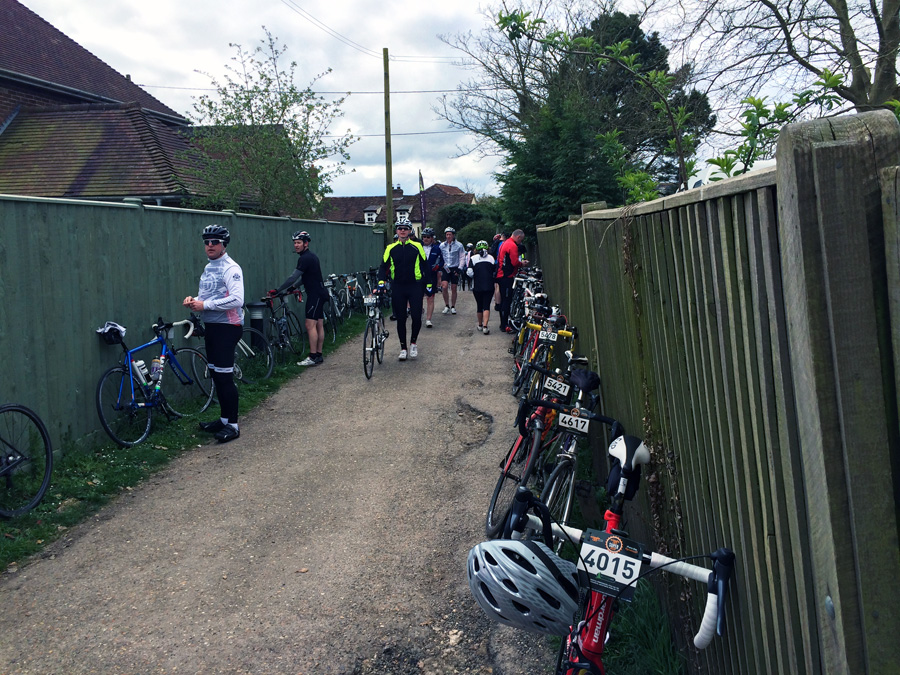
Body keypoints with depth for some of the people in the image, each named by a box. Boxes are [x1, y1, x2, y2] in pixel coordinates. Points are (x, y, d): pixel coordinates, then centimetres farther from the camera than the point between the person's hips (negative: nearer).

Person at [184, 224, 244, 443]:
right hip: (211, 326, 9)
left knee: (225, 376, -9)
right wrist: (193, 301, 4)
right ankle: (224, 418, 25)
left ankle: (232, 425, -1)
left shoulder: (230, 268, -13)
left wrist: (204, 305, -21)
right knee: (216, 374, 14)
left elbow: (237, 300, -24)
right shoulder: (208, 268, 16)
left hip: (227, 326, -9)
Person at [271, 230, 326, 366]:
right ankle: (319, 355, 14)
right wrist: (294, 287, 15)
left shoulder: (305, 258, -16)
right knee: (319, 325, 10)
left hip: (315, 294, -10)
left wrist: (277, 291, -17)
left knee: (310, 324, -12)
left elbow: (293, 277, -20)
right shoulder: (311, 256, 16)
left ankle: (313, 357, -13)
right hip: (320, 293, 10)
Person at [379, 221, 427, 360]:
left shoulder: (416, 246, 3)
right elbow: (383, 266, 5)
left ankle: (413, 343, 15)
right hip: (397, 287, 1)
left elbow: (425, 265, 9)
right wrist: (381, 282, -10)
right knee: (400, 319, 5)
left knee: (417, 317, -8)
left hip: (414, 286, -1)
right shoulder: (391, 248, 5)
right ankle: (403, 348, 15)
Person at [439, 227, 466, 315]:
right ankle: (446, 306, 2)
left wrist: (459, 269, -8)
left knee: (453, 289, 4)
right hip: (445, 269, 1)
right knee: (444, 287, -13)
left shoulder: (459, 245, -2)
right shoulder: (442, 245, 4)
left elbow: (462, 258, 0)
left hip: (455, 269, -1)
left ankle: (453, 307, 17)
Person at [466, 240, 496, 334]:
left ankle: (480, 325, 28)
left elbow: (470, 274, -11)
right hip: (489, 286, 0)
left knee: (479, 305, 15)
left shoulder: (473, 258, -3)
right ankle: (485, 326, -17)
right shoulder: (491, 258, 3)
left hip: (477, 287, 0)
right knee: (487, 306, -2)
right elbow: (495, 271, 5)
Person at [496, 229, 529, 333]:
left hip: (500, 275, 10)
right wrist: (522, 264, -1)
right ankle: (505, 326, -8)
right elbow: (515, 262, -21)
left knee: (503, 300, 16)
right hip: (507, 277, -10)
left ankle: (503, 324, 23)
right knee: (507, 301, -8)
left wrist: (520, 262, 14)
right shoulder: (513, 246, -14)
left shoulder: (504, 243, 18)